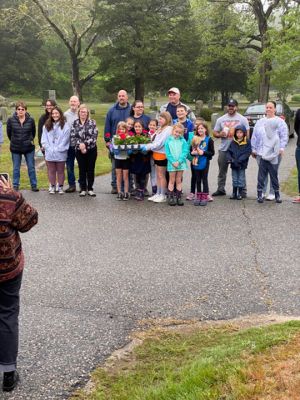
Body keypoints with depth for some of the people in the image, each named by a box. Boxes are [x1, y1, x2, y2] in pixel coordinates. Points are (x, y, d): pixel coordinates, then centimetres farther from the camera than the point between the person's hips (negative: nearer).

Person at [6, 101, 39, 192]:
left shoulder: (31, 120, -7)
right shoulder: (11, 120, -8)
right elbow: (9, 133, 6)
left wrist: (30, 140, 9)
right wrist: (14, 141, 11)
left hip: (29, 148, 0)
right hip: (15, 148, 0)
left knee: (31, 167, 7)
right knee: (16, 168, 8)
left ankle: (34, 185, 16)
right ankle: (15, 186, 18)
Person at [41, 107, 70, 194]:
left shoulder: (65, 126, -6)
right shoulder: (47, 125, 6)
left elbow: (65, 139, -10)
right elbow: (44, 139, 2)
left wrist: (57, 149, -12)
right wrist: (49, 148, -9)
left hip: (61, 153, -3)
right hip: (49, 153, 3)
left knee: (60, 171, 9)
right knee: (51, 171, 11)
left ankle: (60, 187, 19)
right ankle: (52, 187, 21)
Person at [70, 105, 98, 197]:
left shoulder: (92, 123, 1)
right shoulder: (75, 123, 4)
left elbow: (94, 136, -9)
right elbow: (72, 137, -2)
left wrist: (85, 144, -17)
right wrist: (79, 144, -18)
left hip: (91, 149, -1)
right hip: (79, 150, 1)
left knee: (91, 169, 4)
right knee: (82, 170, 6)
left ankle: (90, 188, 14)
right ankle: (83, 189, 14)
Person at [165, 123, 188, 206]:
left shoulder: (183, 141, 0)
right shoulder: (168, 140, -1)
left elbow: (185, 152, -6)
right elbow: (167, 153, -5)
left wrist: (179, 161, -15)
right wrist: (173, 162, -14)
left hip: (181, 163, 1)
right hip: (172, 164, -1)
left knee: (179, 181, 10)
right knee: (172, 180, 7)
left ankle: (179, 197, 15)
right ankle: (171, 198, 11)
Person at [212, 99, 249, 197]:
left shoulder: (242, 119, 2)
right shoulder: (221, 119, 10)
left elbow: (247, 134, 0)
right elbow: (215, 133, 12)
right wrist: (220, 134, -11)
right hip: (223, 149, 3)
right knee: (222, 171, 8)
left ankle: (242, 190, 5)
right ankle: (221, 189, 17)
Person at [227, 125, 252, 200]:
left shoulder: (247, 142, -5)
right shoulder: (233, 142, 5)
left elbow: (247, 152, -11)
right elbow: (229, 151, 6)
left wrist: (239, 160, -20)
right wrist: (229, 158, -12)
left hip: (242, 164, -3)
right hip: (233, 164, 3)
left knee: (241, 179, 5)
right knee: (234, 179, 12)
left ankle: (240, 193, 14)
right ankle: (234, 193, 20)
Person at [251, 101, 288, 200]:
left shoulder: (280, 122, 3)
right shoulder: (260, 122, 15)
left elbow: (284, 136, -3)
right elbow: (254, 136, 15)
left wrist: (281, 148, -14)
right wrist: (253, 149, 10)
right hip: (261, 152, 4)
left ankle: (272, 193, 8)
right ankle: (262, 192, 16)